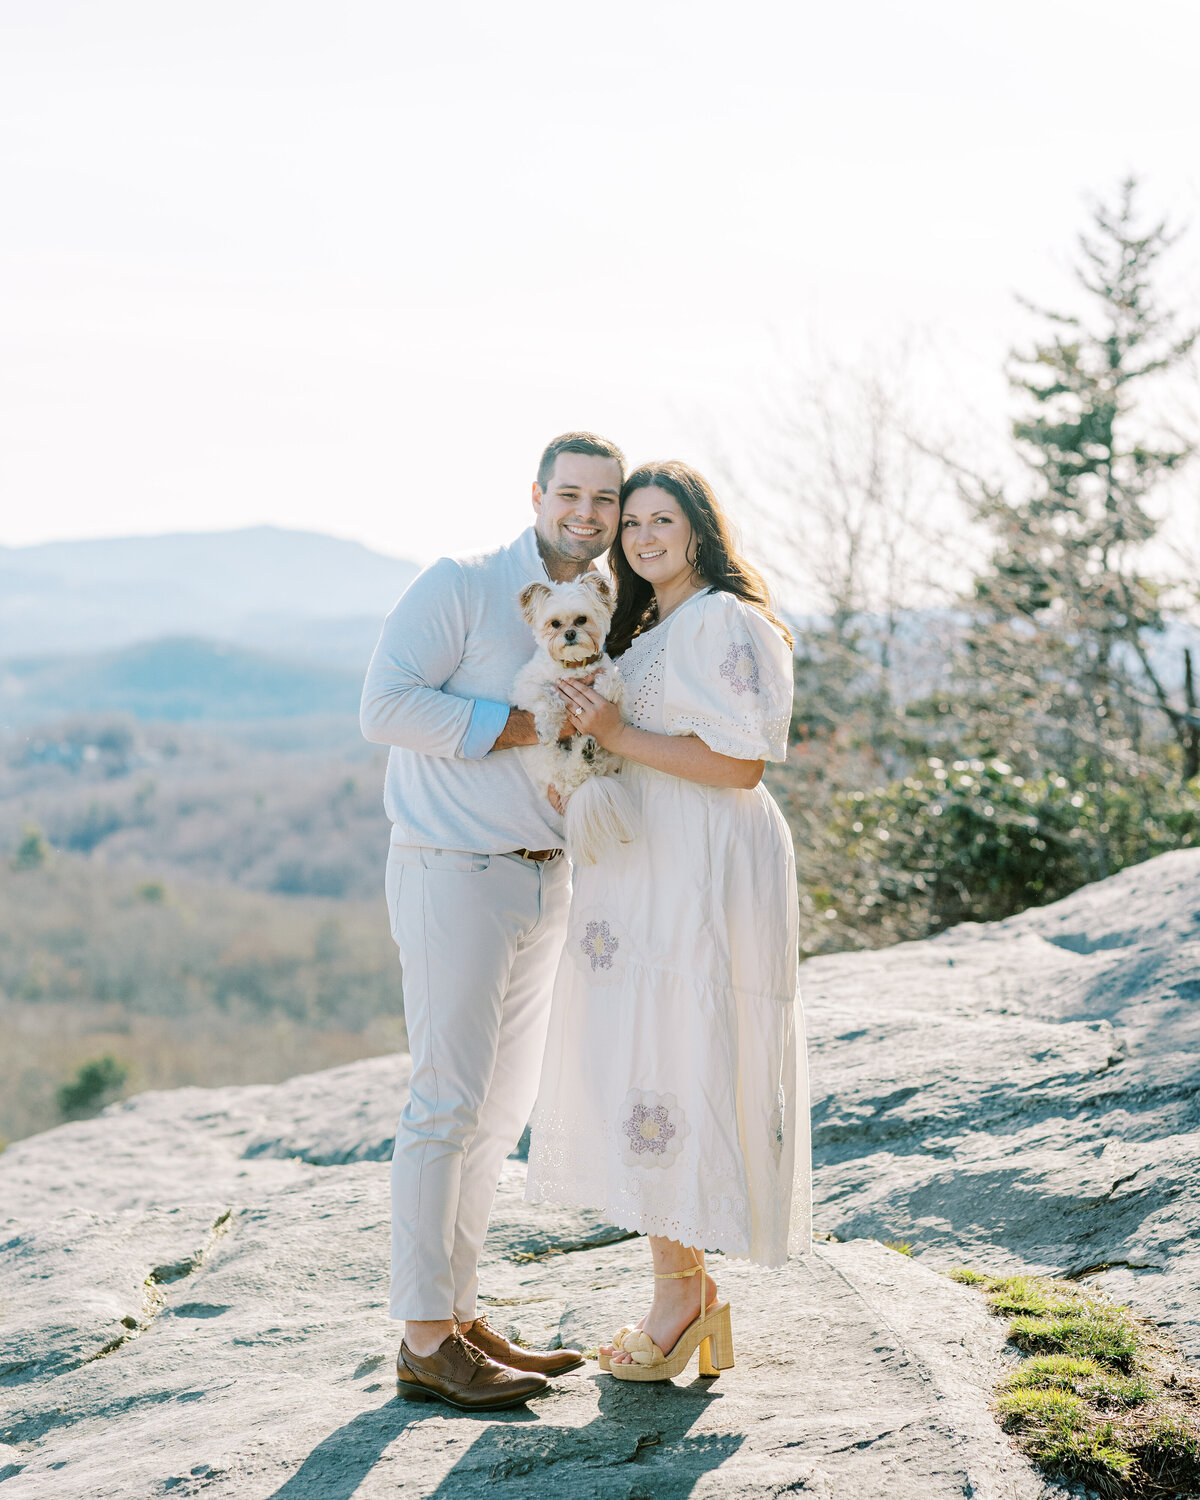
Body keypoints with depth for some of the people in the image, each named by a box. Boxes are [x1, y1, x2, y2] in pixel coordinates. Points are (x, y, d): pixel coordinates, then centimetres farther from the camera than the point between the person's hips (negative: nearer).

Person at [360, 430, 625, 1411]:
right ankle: (426, 1343, 1)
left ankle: (460, 1317, 21)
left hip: (545, 879, 8)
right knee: (449, 1101, -7)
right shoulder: (460, 587, -9)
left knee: (503, 1106, 11)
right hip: (452, 875, -8)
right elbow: (386, 705, -19)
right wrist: (526, 726, -20)